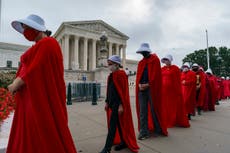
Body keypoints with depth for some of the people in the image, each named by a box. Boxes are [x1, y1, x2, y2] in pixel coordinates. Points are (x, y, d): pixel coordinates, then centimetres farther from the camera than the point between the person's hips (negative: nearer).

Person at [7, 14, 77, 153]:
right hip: (32, 98, 10)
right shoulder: (39, 46, 18)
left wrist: (16, 85, -7)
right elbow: (29, 68, 19)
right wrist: (17, 81, 5)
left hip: (41, 98, -10)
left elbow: (35, 71, -18)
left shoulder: (47, 43, -12)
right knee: (29, 135, 17)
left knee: (46, 137, 1)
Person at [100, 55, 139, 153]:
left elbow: (123, 91, -17)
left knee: (112, 125, -4)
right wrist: (107, 102, 16)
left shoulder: (121, 74, -13)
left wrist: (121, 105, -20)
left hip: (118, 103, -8)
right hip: (112, 103, 8)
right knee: (118, 124, 16)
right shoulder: (111, 75, 13)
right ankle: (123, 142, 30)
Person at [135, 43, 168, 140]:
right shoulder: (140, 62, 18)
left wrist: (148, 84, -14)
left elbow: (156, 74, -7)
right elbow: (138, 74, 11)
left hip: (151, 88, -4)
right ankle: (143, 132, 12)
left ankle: (157, 130, 24)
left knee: (154, 109, 4)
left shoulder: (155, 59, 3)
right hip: (141, 88, 5)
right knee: (142, 111, 4)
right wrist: (139, 84, -7)